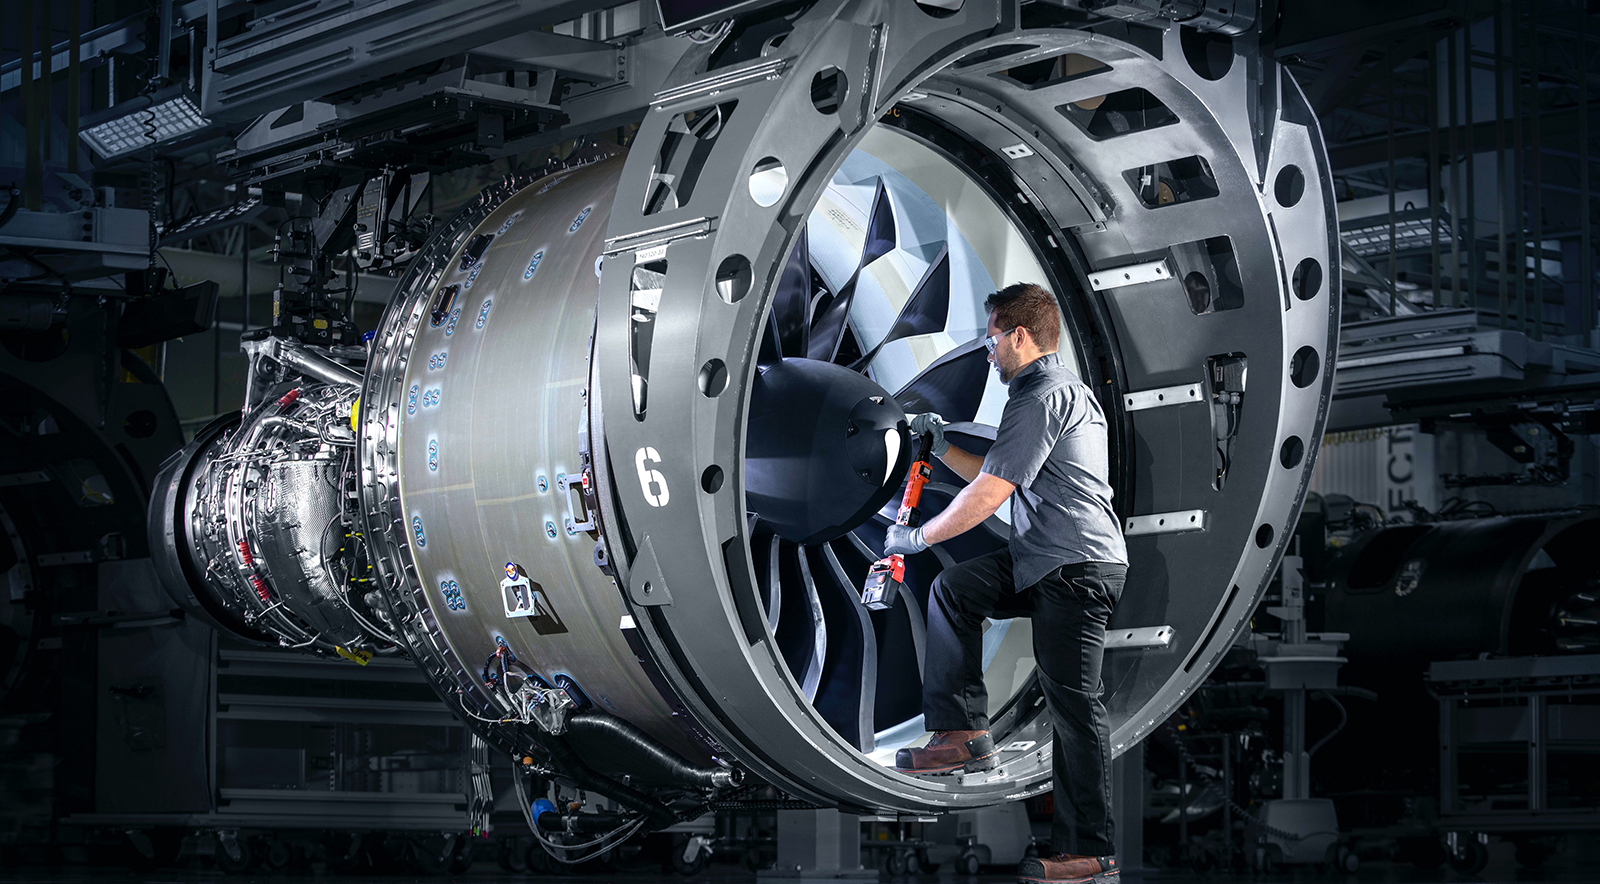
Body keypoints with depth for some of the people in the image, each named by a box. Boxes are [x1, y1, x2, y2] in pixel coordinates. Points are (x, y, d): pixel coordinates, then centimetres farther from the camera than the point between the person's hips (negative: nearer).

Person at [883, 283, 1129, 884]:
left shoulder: (1043, 397, -13)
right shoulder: (1060, 389, 21)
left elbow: (987, 497, -16)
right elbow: (998, 480, 28)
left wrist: (917, 537, -4)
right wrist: (941, 447, 21)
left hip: (1077, 566, -11)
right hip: (1048, 562, 11)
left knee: (1072, 702, -7)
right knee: (953, 590, 11)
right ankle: (963, 733, 7)